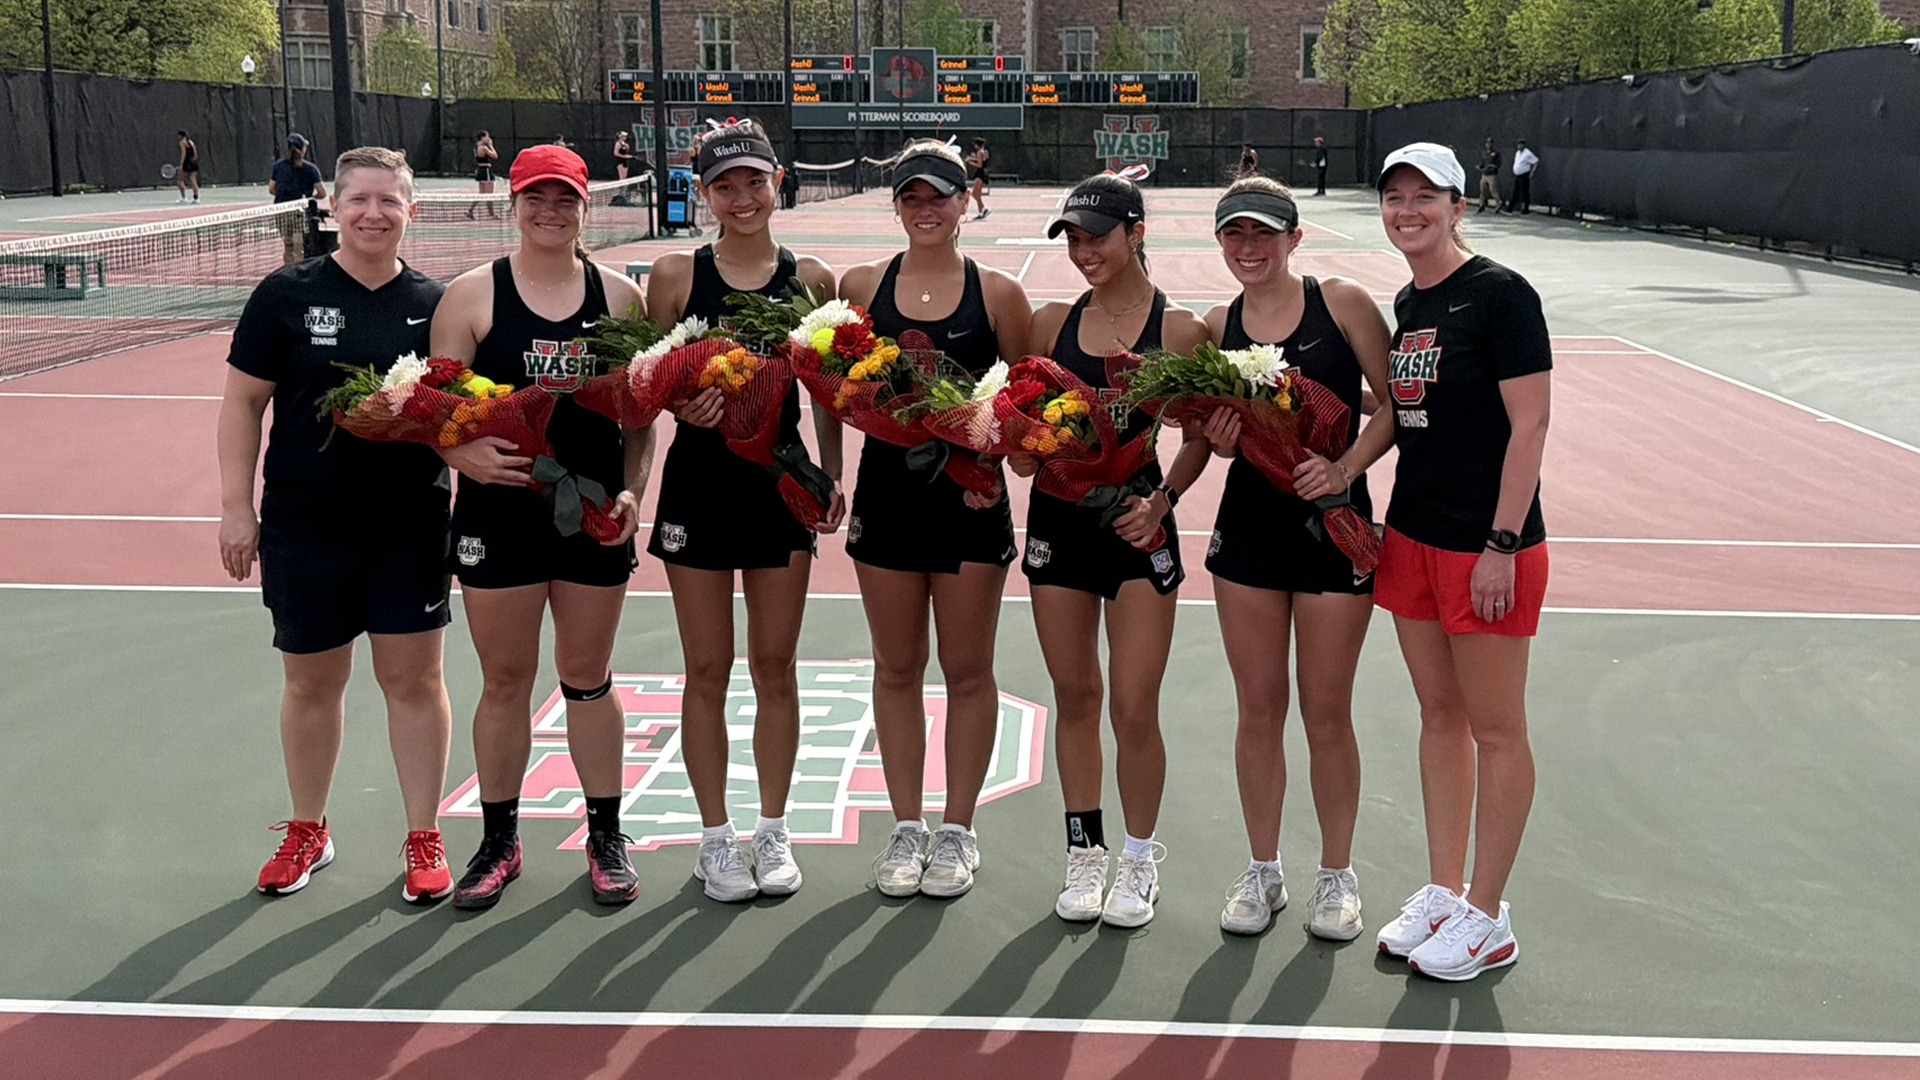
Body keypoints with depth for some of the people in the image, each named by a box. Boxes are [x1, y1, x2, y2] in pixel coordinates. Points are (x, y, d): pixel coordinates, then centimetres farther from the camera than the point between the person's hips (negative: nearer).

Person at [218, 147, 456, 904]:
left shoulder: (434, 303, 1)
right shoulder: (286, 294, -2)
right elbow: (243, 403, 0)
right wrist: (237, 507, -4)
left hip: (410, 527, 0)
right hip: (304, 527, 0)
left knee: (414, 678, 6)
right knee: (311, 680, 13)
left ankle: (424, 840, 20)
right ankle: (307, 833, 31)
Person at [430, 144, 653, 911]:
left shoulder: (620, 294, 4)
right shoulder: (471, 295, -1)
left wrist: (632, 491, -4)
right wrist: (462, 453, -23)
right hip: (498, 516, -1)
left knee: (588, 679, 11)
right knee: (504, 681, 8)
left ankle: (606, 836, 24)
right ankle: (499, 841, 23)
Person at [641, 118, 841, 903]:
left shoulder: (809, 279, 2)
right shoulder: (676, 275, -2)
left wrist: (831, 477, 0)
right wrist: (681, 402, -19)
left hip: (781, 479, 1)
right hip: (699, 479, -1)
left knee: (775, 666, 9)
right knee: (708, 671, 6)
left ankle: (773, 832, 23)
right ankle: (716, 838, 19)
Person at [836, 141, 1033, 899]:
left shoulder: (997, 293, 0)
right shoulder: (862, 285, 5)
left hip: (971, 494, -2)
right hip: (888, 488, 2)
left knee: (967, 668, 6)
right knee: (897, 667, 9)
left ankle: (958, 830, 20)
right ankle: (906, 828, 21)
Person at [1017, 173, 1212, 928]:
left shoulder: (1179, 329, -5)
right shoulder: (1052, 323, 6)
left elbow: (1202, 435, 0)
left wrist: (1164, 499, -15)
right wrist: (1021, 450, -8)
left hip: (1137, 525, -3)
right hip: (1059, 520, 4)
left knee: (1135, 708, -1)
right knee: (1074, 696, 11)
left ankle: (1140, 860, 19)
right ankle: (1084, 852, 26)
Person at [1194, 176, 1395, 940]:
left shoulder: (1342, 303, -5)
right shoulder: (1218, 327, 5)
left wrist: (1347, 467, -18)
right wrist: (1220, 437, -10)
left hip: (1334, 525, -3)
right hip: (1247, 526, 3)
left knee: (1326, 714, 5)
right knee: (1258, 707, 9)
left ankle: (1336, 876, 23)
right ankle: (1262, 871, 25)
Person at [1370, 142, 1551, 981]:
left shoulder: (1500, 293, -12)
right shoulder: (1405, 303, 11)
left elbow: (1530, 423, -15)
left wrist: (1502, 545, -18)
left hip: (1486, 547, -7)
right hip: (1413, 536, 8)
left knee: (1495, 730, 4)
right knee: (1439, 715, 14)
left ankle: (1486, 919, 15)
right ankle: (1442, 891, 26)